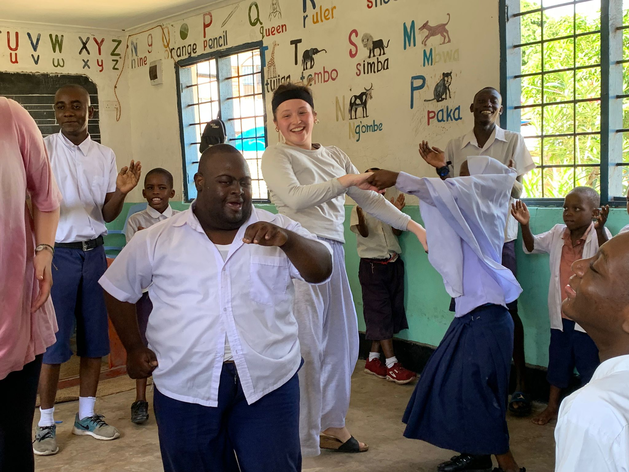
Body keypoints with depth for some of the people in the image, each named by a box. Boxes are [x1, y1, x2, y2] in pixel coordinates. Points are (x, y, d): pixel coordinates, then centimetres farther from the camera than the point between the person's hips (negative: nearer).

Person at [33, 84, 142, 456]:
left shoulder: (105, 156, 6)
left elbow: (108, 215, 5)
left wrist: (121, 192, -15)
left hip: (93, 253, 4)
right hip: (56, 254, -4)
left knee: (95, 337, 9)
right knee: (54, 341, 0)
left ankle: (87, 416, 23)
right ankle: (46, 424, 15)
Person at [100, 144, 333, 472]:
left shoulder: (278, 229, 3)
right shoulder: (155, 240, 3)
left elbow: (321, 271, -8)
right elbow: (119, 291, 14)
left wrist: (286, 239, -25)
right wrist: (134, 348, 9)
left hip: (269, 384, 0)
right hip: (186, 390, 1)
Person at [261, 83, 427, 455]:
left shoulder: (335, 156, 18)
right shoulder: (276, 156, 1)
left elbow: (370, 199, 17)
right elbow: (295, 198, -16)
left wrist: (414, 225, 11)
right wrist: (346, 180, -13)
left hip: (333, 253, 7)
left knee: (342, 342, 14)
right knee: (305, 348, -8)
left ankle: (332, 426, 32)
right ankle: (299, 443, 2)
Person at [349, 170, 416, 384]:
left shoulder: (388, 207, 10)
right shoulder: (360, 209, -2)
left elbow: (397, 233, 4)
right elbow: (364, 232, -16)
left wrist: (397, 213, -13)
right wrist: (361, 211, -34)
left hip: (393, 264, 6)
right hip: (372, 266, -5)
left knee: (392, 310, 7)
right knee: (380, 313, -5)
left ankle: (373, 359, 17)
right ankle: (391, 364, -3)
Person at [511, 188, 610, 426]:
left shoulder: (599, 234, -15)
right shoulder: (558, 233, -1)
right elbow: (531, 246, 7)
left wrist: (600, 228, -49)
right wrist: (525, 225, -13)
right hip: (560, 315, 5)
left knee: (589, 366, 8)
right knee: (558, 362, 19)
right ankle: (552, 406, 35)